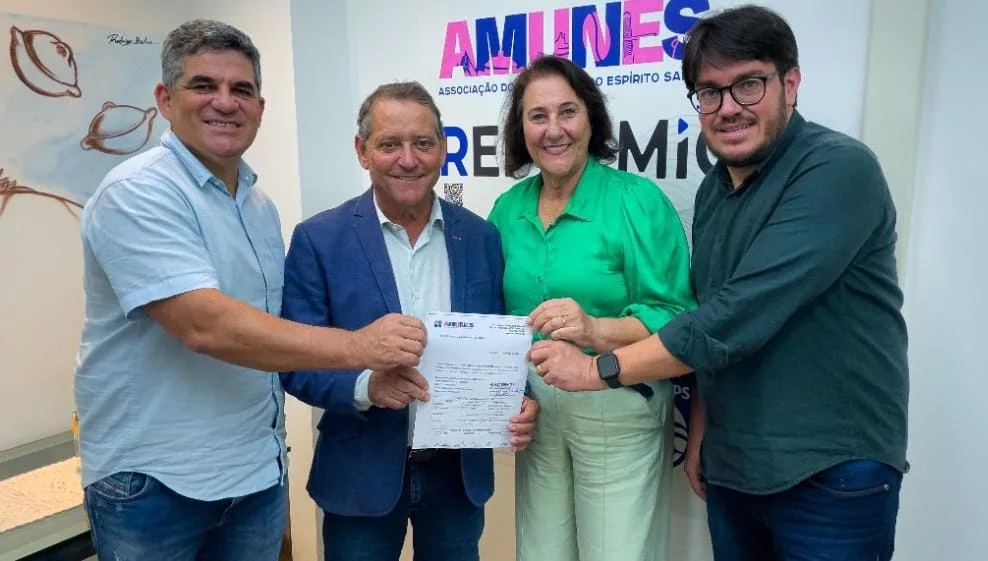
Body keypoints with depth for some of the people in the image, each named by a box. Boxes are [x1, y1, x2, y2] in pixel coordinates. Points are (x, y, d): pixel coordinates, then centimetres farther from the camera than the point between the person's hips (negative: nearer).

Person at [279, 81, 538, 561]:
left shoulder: (480, 236, -1)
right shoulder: (319, 239, -9)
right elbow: (296, 362, -8)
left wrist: (518, 404, -14)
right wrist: (364, 385, -26)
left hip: (461, 471, 3)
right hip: (362, 475, -2)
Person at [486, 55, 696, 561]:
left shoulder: (638, 199, -12)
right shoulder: (508, 209, 4)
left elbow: (676, 319, -14)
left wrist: (595, 331, -30)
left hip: (617, 415, -4)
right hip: (534, 412, 5)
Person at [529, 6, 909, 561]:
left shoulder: (839, 170, -19)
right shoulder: (714, 189, 5)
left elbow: (742, 316, -28)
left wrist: (599, 369, -21)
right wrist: (702, 432, 11)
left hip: (831, 471, -6)